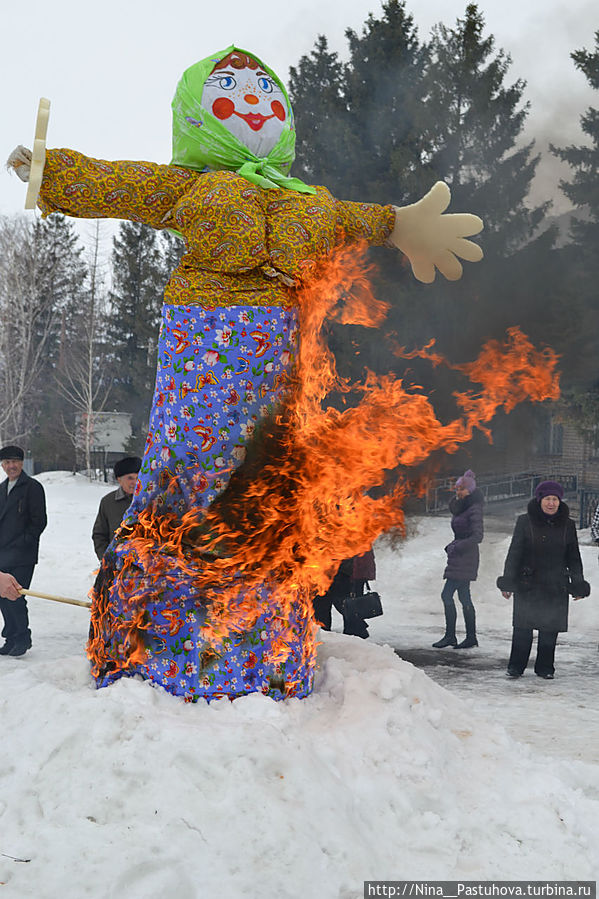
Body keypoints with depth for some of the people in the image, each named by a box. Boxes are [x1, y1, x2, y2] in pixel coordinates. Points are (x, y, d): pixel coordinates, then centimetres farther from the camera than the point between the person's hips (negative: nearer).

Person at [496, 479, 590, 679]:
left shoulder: (567, 525, 7)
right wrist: (508, 581, -5)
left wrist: (578, 584, 8)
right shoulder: (525, 522, 0)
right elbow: (514, 553, 0)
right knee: (523, 627, -3)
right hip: (527, 584, -2)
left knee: (550, 629, 3)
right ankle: (516, 666, 8)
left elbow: (573, 558, 13)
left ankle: (545, 667, 16)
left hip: (556, 587, 2)